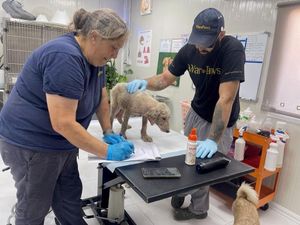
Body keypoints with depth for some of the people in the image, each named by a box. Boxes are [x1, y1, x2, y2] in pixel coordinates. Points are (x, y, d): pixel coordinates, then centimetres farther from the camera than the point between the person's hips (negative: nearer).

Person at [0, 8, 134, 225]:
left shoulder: (93, 57, 0)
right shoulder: (65, 58, -28)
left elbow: (102, 97, 10)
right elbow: (62, 123, -32)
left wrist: (109, 132, 1)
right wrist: (107, 152, -26)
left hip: (62, 142, 8)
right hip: (31, 143, -8)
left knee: (69, 198, 17)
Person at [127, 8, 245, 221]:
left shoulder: (233, 49, -29)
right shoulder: (189, 50, -11)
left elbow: (226, 98, -34)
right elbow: (165, 79, -8)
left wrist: (212, 140, -37)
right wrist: (145, 82, -30)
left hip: (221, 120, -5)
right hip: (196, 112, 5)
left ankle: (198, 208, 32)